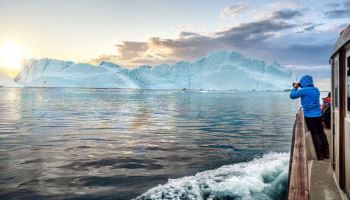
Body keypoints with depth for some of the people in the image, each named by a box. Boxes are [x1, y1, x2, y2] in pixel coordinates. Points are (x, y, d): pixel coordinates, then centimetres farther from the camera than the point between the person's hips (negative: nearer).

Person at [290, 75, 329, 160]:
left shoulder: (303, 90, -13)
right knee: (321, 133, 12)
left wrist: (295, 87, 8)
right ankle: (326, 153, 18)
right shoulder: (316, 89, 9)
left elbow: (292, 96, -6)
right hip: (318, 114, 6)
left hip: (309, 116, -6)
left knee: (315, 134, 0)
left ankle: (320, 155, 3)